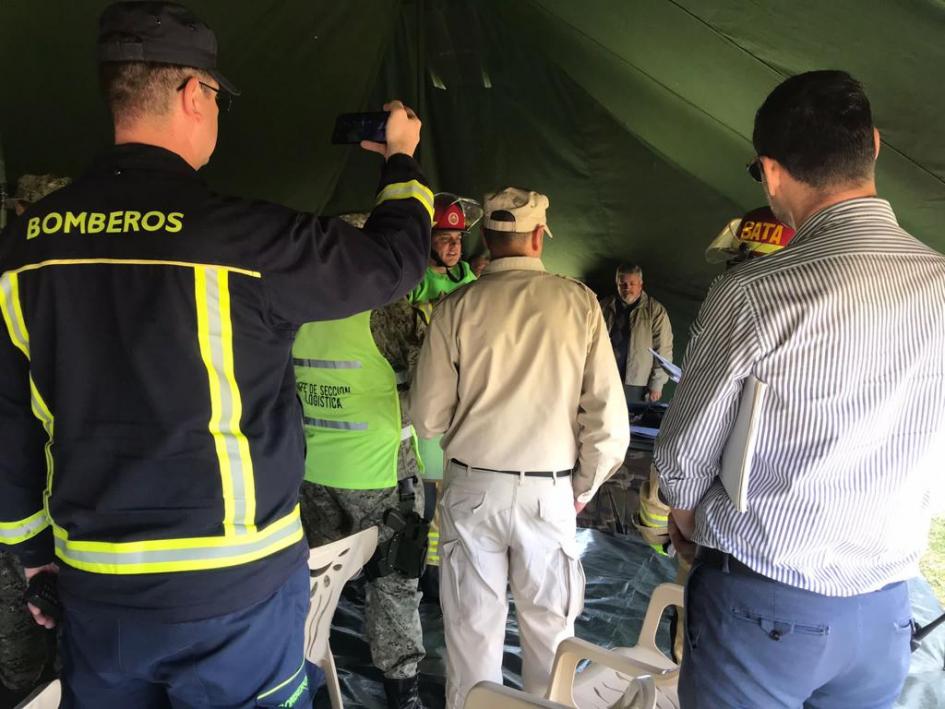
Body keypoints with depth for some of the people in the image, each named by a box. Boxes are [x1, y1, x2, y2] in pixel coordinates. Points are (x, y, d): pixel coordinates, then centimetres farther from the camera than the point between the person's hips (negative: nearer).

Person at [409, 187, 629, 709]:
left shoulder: (458, 306, -7)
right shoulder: (578, 301, -5)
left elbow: (427, 417, -6)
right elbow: (608, 417, -7)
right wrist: (584, 486, 8)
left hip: (471, 486, 0)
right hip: (549, 490, 1)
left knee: (472, 626, 16)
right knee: (549, 626, 19)